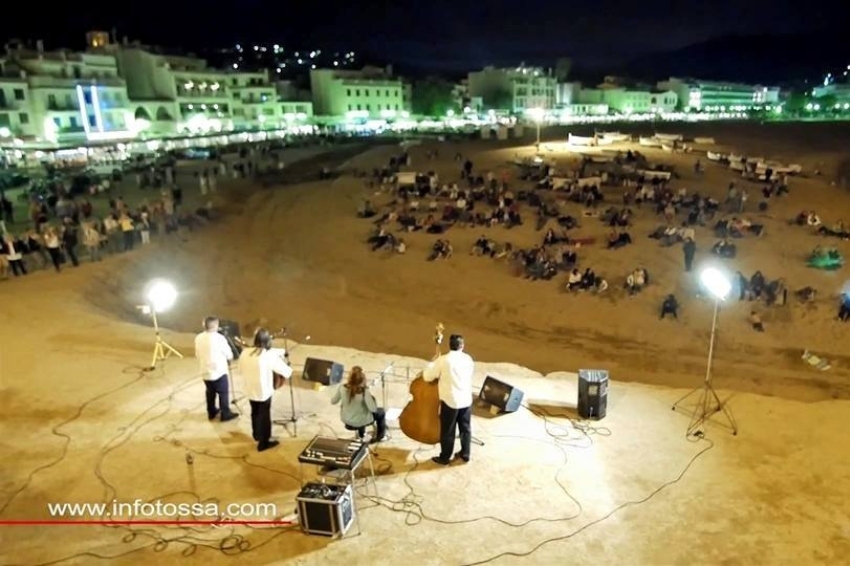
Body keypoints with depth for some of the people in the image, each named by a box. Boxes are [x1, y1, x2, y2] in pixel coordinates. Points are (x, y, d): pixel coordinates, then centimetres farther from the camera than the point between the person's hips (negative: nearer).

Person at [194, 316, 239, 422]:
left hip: (205, 372, 6)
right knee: (223, 393, 9)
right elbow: (229, 355, -10)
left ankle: (211, 412, 34)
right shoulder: (219, 338, -19)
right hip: (219, 372, -6)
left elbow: (197, 355, 9)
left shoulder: (198, 338, -2)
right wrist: (230, 357, 12)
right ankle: (225, 414, 16)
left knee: (210, 392, 22)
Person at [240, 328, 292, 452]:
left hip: (250, 391, 6)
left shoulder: (244, 354, -7)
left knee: (255, 413, 26)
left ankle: (257, 435, 48)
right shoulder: (270, 356, -23)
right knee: (264, 416, 11)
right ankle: (264, 442, 24)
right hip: (264, 392, -6)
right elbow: (286, 371, -19)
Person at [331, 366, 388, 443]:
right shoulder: (364, 391, -33)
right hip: (360, 422, -4)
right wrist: (372, 398, -10)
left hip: (346, 420, 4)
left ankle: (361, 435, 52)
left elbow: (333, 401, -7)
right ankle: (380, 436, 41)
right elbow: (373, 409, -26)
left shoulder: (342, 387, -21)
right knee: (381, 412, 23)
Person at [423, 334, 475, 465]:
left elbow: (427, 376, -8)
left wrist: (432, 364, 9)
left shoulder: (443, 360, -16)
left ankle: (444, 458, 24)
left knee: (447, 431, 10)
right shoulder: (468, 359, -1)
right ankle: (465, 454, 34)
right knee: (466, 429, 20)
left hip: (450, 401, -4)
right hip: (466, 400, 4)